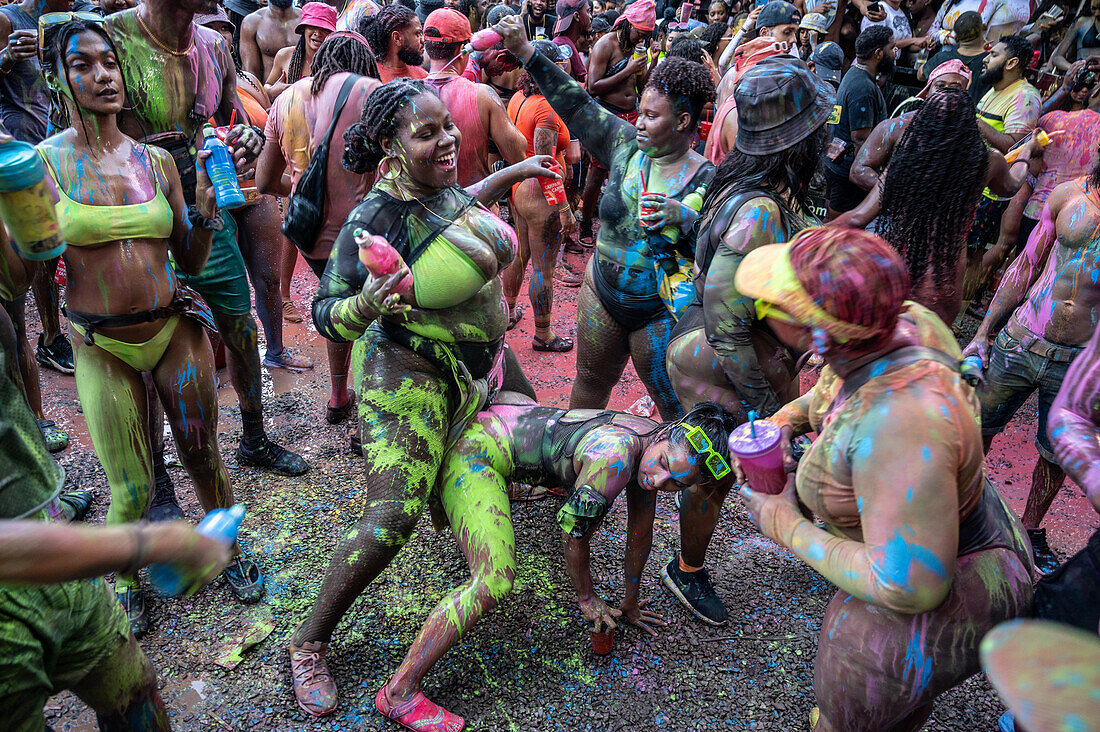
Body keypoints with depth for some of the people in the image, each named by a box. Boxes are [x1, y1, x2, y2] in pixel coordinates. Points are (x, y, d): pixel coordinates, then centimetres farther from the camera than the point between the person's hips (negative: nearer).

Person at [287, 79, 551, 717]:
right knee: (391, 520, -17)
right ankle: (310, 643, 5)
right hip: (410, 375, -8)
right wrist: (365, 306, -43)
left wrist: (510, 175, 25)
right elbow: (326, 312, -23)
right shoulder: (375, 218, -26)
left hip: (482, 358, 9)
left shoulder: (440, 182, -4)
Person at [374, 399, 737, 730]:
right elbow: (574, 536, -15)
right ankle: (399, 692, -16)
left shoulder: (654, 443, -5)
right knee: (495, 580, -22)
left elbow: (640, 534, 8)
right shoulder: (615, 458, -30)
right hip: (474, 447, -9)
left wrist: (630, 604, 20)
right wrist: (586, 597, 3)